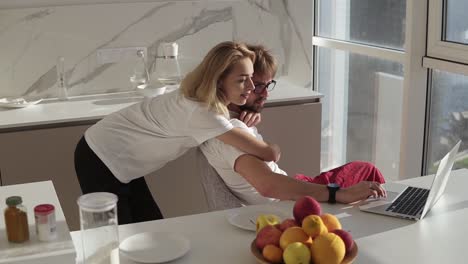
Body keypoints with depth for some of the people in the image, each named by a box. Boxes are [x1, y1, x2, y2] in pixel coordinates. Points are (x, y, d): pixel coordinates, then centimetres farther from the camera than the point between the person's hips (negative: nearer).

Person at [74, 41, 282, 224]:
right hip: (101, 160, -8)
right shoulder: (201, 112, -32)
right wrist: (272, 149, -7)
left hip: (117, 160, 8)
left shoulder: (204, 97, -6)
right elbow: (268, 153, -29)